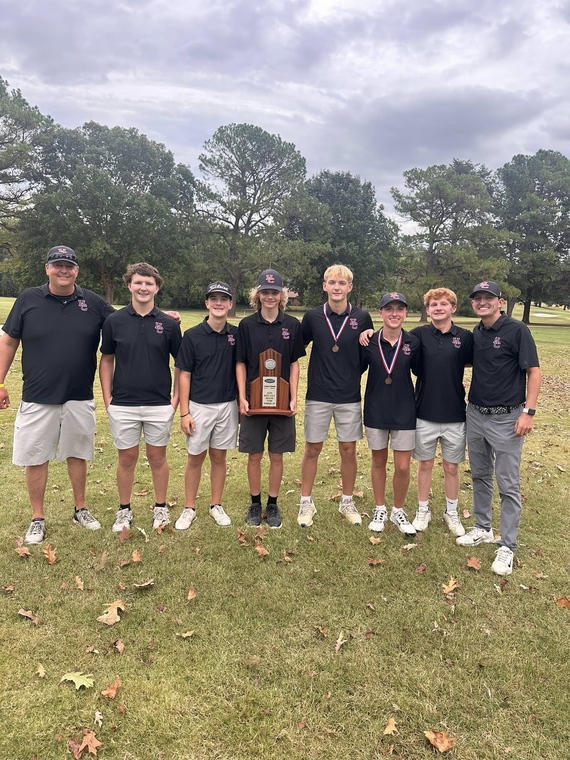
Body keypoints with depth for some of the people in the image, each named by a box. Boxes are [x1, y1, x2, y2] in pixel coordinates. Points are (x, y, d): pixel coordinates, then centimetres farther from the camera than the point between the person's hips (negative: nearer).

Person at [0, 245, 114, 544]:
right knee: (35, 458, 8)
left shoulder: (93, 302, 0)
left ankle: (81, 510, 31)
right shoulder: (28, 299, -2)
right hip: (37, 399, -1)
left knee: (77, 454, 14)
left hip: (80, 399, 1)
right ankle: (37, 519, 23)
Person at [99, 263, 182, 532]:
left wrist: (176, 398, -2)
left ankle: (161, 507, 27)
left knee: (157, 457, 11)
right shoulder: (114, 321, 0)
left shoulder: (169, 324, -1)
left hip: (160, 405, 0)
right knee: (127, 458, 11)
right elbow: (106, 360, 6)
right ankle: (124, 510, 27)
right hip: (123, 405, 0)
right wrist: (107, 399, 0)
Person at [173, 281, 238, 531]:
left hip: (227, 405, 2)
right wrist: (184, 412, -8)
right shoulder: (192, 335, -6)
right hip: (199, 406, -2)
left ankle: (216, 506, 25)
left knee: (219, 457, 12)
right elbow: (184, 375, -5)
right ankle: (189, 508, 21)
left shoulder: (236, 334, 1)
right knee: (195, 458, 8)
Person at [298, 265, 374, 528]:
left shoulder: (362, 317, -2)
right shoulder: (312, 316, -2)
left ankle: (347, 502, 27)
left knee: (348, 450, 9)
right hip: (318, 395, 0)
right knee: (312, 449, 7)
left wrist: (355, 373, -4)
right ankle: (306, 503, 22)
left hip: (349, 397, 0)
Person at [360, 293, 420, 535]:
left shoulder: (413, 343, -7)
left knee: (403, 467, 4)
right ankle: (380, 510, 32)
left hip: (404, 413, 0)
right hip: (375, 412, 1)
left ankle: (398, 511, 27)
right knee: (378, 462, 14)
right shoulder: (369, 342, -6)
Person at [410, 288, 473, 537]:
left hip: (454, 416, 0)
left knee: (451, 467, 13)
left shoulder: (465, 337, -3)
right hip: (424, 414, 0)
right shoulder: (419, 335, -4)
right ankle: (423, 510, 30)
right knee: (425, 464, 13)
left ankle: (452, 512, 31)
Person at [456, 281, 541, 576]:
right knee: (480, 476, 17)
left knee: (508, 485, 1)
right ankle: (483, 529, 33)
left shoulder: (516, 330, -10)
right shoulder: (476, 333, 7)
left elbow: (534, 372, -11)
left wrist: (528, 411, -17)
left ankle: (507, 546, 12)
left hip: (506, 419, -6)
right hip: (475, 415, 7)